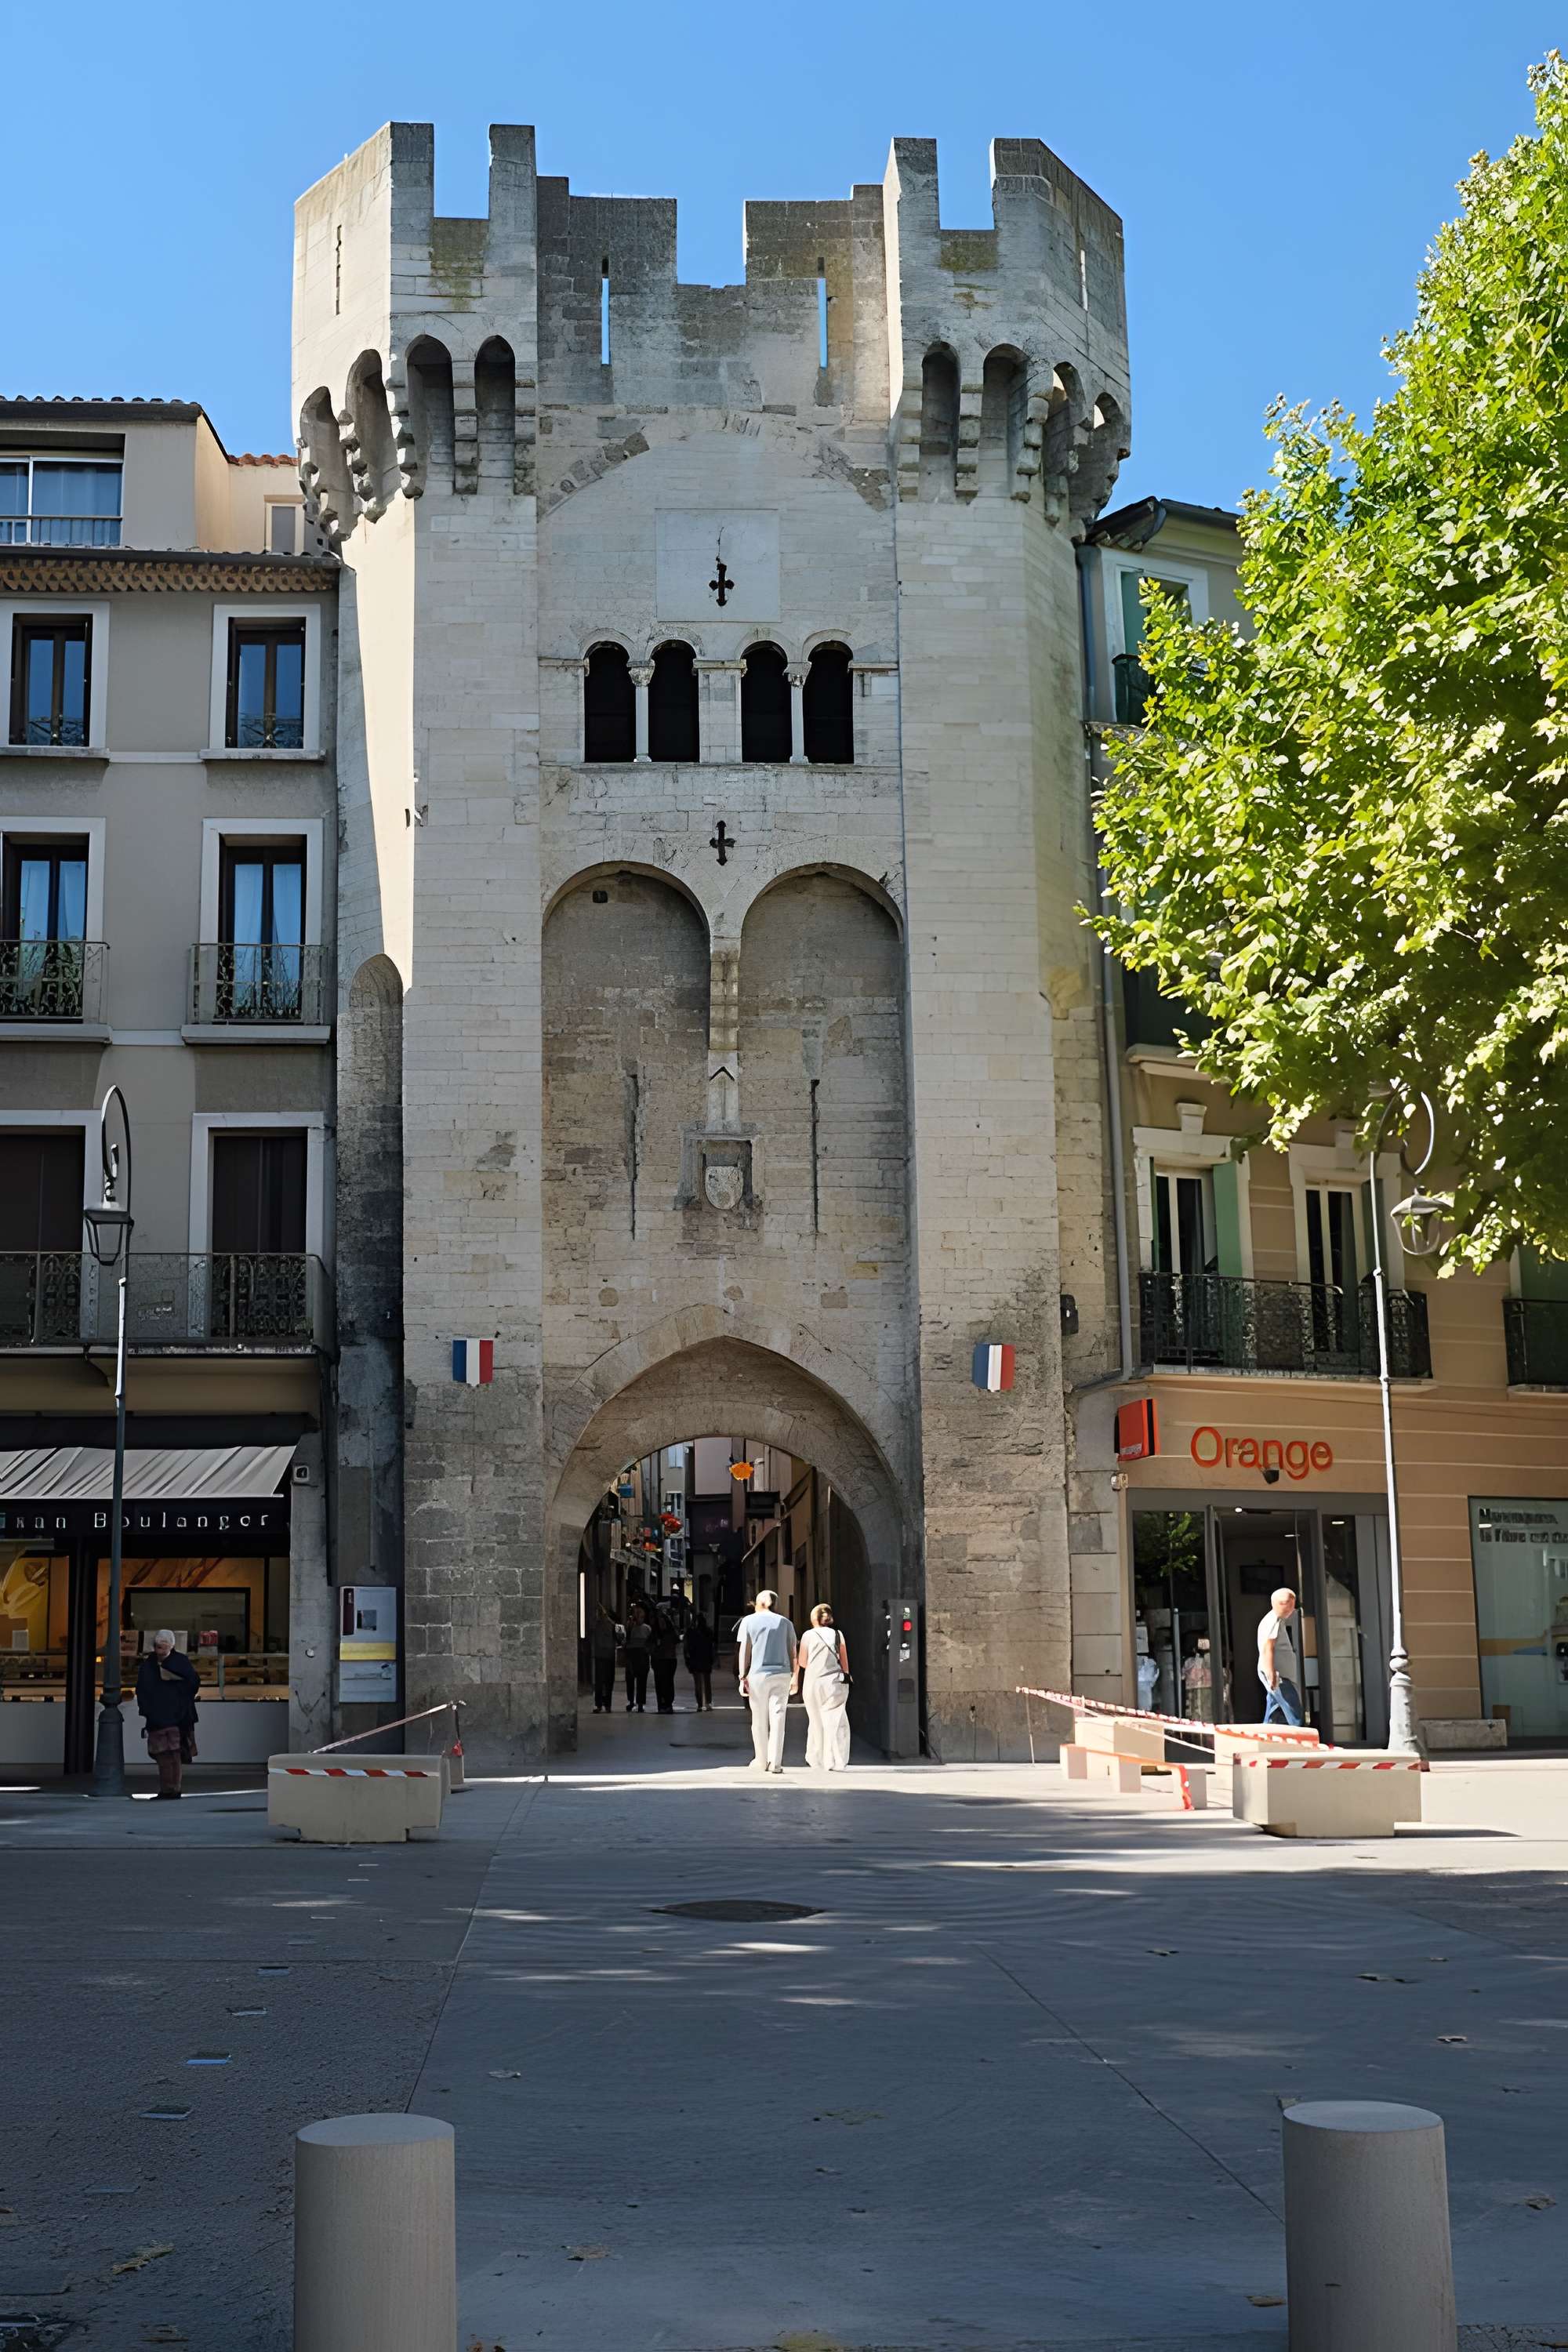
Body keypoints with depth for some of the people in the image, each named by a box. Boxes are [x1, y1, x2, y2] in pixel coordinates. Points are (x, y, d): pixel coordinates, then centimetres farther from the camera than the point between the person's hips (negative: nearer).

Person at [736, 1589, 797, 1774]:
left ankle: (762, 1761, 16)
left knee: (759, 1720, 8)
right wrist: (792, 1675, 12)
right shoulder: (785, 1623, 11)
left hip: (758, 1674, -1)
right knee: (777, 1717, 0)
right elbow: (792, 1652, 7)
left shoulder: (749, 1621, 5)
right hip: (782, 1674, 1)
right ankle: (775, 1762, -5)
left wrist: (743, 1677, -1)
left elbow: (745, 1651, -1)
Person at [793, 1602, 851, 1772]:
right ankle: (835, 1762, -6)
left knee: (816, 1722, 11)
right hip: (835, 1682, 1)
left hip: (814, 1683, -1)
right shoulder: (838, 1635, 4)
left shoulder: (808, 1635, -1)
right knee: (835, 1721, 1)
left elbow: (802, 1663, 1)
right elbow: (844, 1662, 7)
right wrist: (846, 1677, 18)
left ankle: (817, 1761, 17)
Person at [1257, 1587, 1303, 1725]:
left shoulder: (1279, 1621, 20)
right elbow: (1267, 1649, -20)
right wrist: (1271, 1674, -27)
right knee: (1295, 1714, -14)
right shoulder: (1273, 1621, -12)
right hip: (1277, 1675, -11)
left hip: (1282, 1675, 11)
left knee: (1272, 1718, 9)